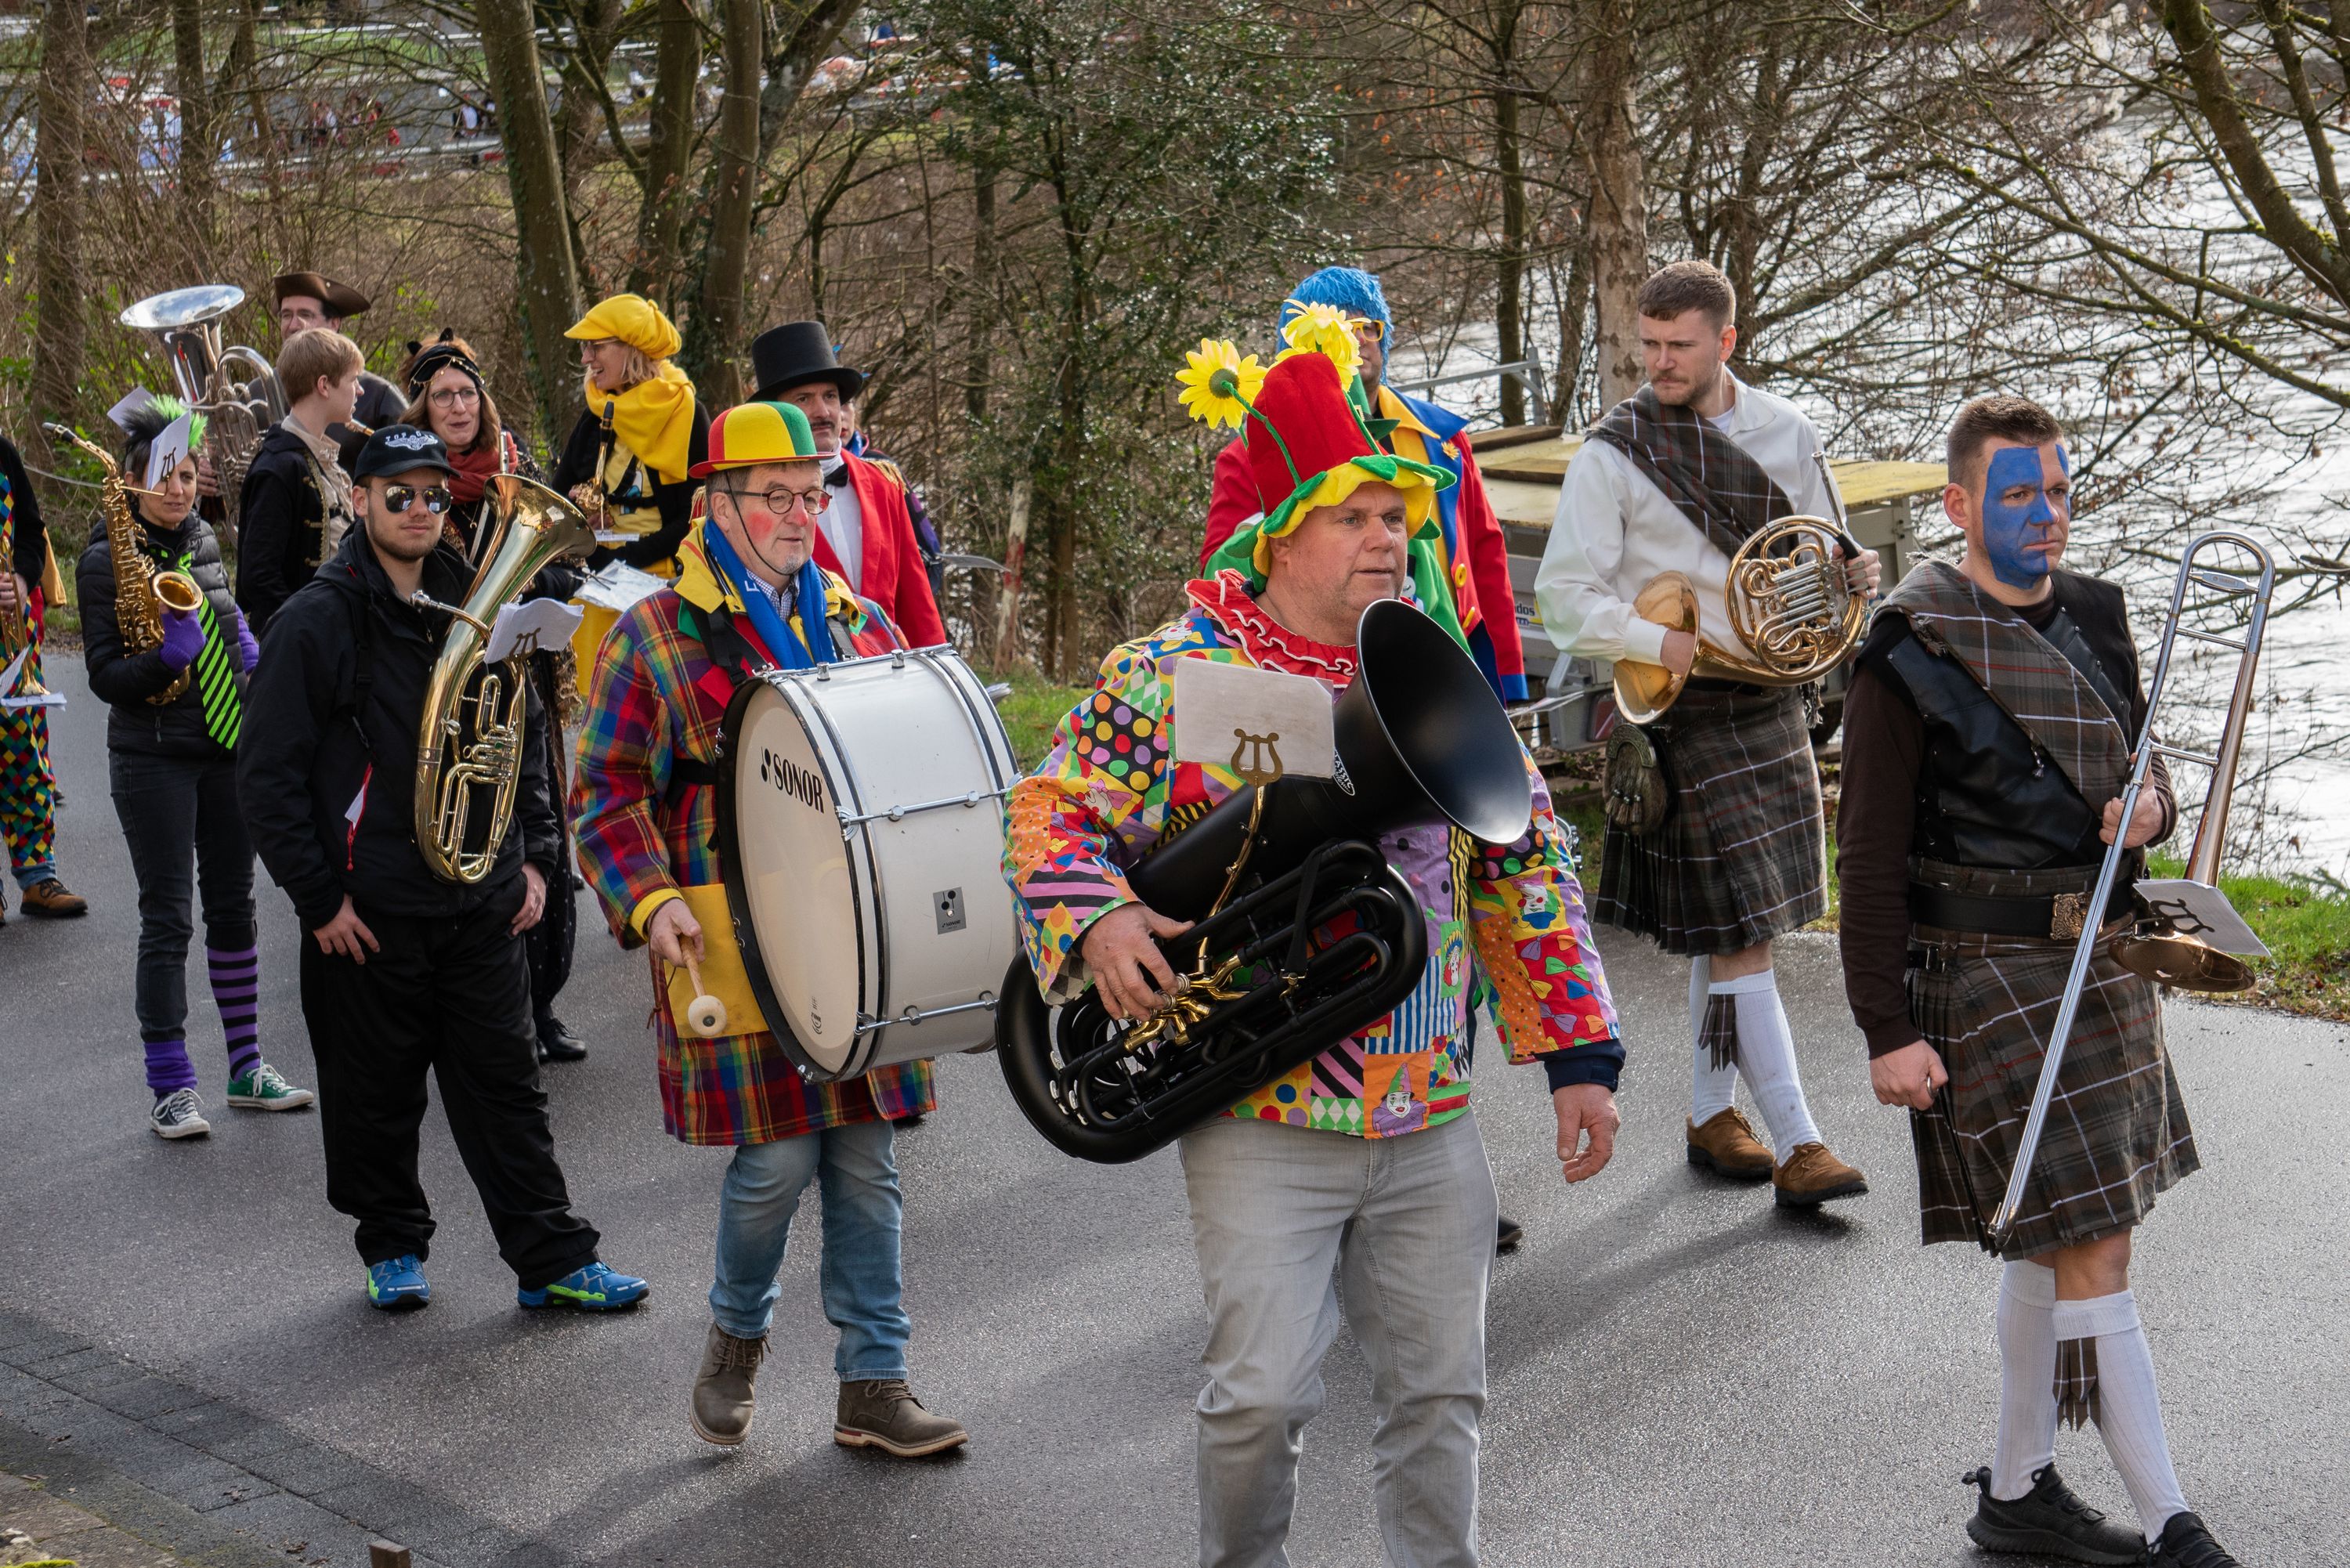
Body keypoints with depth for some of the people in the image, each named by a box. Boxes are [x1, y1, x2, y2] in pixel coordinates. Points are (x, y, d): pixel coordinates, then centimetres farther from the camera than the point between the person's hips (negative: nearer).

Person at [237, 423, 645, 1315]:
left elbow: (527, 738, 19)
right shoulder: (318, 621, -8)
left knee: (506, 1082, 5)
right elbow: (268, 774, -8)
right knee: (377, 1093, 8)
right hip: (370, 908, -4)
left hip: (483, 902, 4)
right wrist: (318, 898, -10)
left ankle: (552, 1259, 9)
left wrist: (534, 855, 10)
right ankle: (393, 1247, 26)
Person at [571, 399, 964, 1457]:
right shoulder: (655, 636, 0)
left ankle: (873, 1385, 15)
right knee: (776, 1159, -6)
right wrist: (650, 901, -16)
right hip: (739, 947, -4)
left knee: (863, 1160, 6)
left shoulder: (858, 624, 13)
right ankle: (736, 1334, 23)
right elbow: (607, 792, -1)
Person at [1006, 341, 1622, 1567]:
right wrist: (1095, 920, -21)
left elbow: (1527, 867, 11)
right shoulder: (1170, 677, -4)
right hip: (1262, 1117, -4)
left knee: (1440, 1387, 9)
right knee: (1266, 1392, -7)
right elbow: (1048, 812, 0)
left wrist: (1579, 1054, 7)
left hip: (1431, 1120, 4)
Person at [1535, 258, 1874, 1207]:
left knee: (1726, 926, 14)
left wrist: (1851, 572, -5)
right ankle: (1796, 1144, -7)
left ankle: (1711, 1113, 27)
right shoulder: (1613, 454, -7)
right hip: (1679, 712, -5)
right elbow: (1565, 596, -9)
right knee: (1735, 930, -8)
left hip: (1771, 699, 5)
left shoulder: (1784, 433, 7)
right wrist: (1665, 644, -22)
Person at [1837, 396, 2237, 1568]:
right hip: (1987, 979, -7)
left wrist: (2150, 808, -5)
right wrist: (1887, 1029, -13)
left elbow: (2137, 765, 21)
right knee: (2092, 1255, -7)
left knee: (2048, 1246, 16)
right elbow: (1872, 856, -11)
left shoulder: (2093, 618, 9)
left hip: (2101, 964, 7)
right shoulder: (1912, 649, -11)